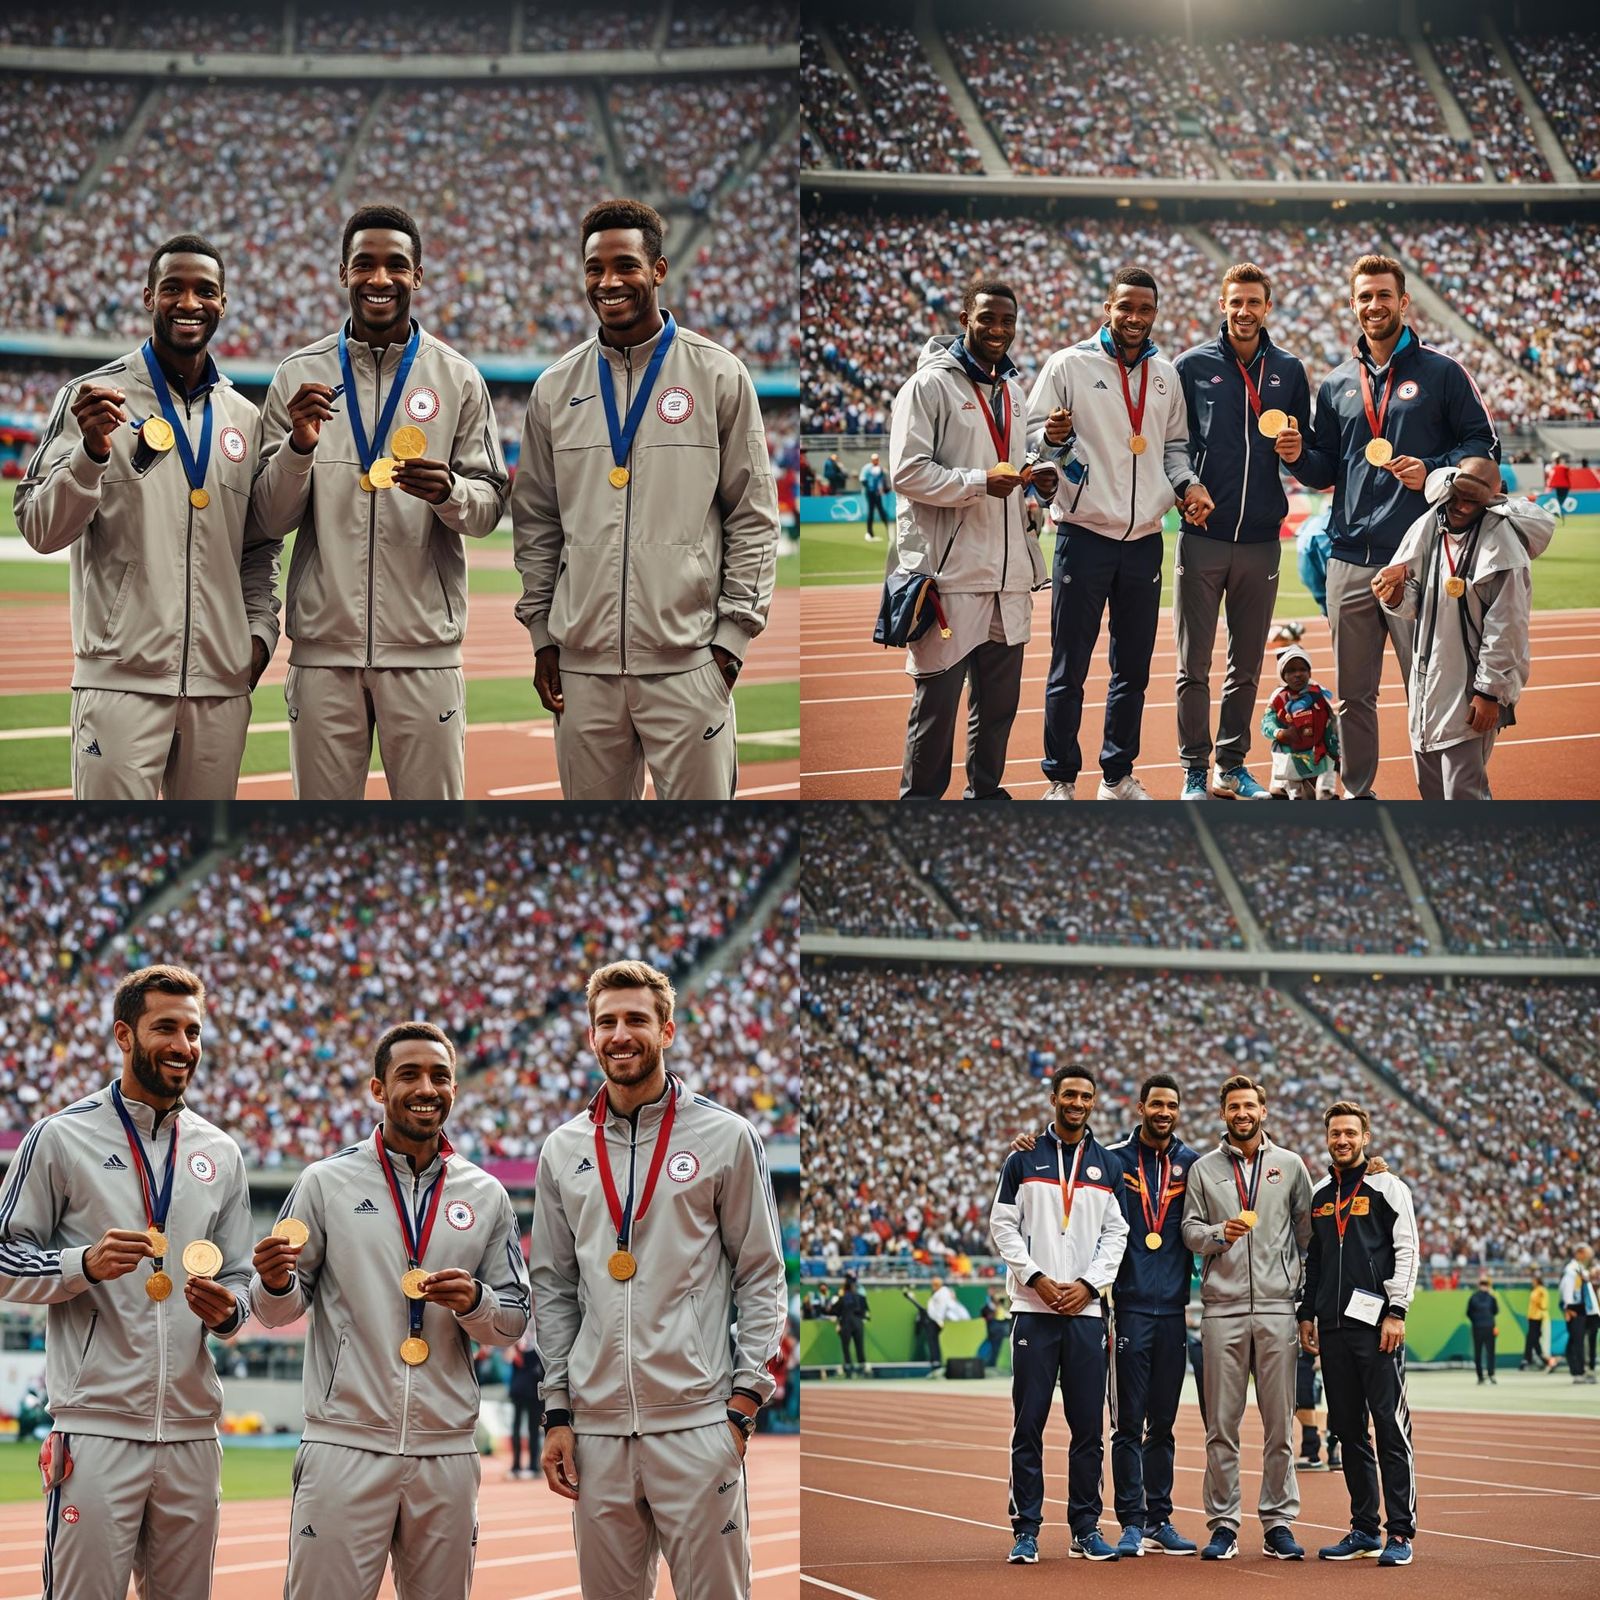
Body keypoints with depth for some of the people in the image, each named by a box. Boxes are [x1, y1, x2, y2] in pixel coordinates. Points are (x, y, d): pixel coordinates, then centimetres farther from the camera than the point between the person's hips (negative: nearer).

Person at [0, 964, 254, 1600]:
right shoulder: (61, 1138, 1)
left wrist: (226, 1309, -4)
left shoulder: (220, 1153, 15)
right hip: (98, 1425, -5)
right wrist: (85, 1265, -18)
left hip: (193, 1430, 5)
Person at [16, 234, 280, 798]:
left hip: (222, 683, 5)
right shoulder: (94, 398, 0)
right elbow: (41, 531, -6)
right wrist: (91, 453, -21)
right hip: (122, 681, -5)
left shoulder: (245, 418, 14)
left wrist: (260, 628, 7)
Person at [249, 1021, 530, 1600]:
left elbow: (514, 1320, 12)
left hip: (447, 1450, 3)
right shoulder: (326, 1182, 3)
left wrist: (474, 1302, -9)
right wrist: (277, 1284, -16)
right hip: (344, 1446, -3)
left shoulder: (486, 1196, 10)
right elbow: (277, 1311, 7)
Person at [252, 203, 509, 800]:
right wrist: (299, 446, -14)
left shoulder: (457, 378, 5)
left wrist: (449, 493, -18)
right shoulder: (299, 376, 6)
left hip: (424, 647, -1)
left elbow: (490, 508, 5)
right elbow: (271, 518, 5)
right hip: (323, 644, 1)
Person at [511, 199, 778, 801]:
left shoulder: (718, 376, 1)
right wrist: (541, 633, 10)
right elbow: (536, 521, 15)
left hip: (688, 661, -3)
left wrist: (732, 632, -4)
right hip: (581, 665, 3)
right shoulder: (555, 388, 10)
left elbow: (753, 516, 2)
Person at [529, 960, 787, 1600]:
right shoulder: (564, 1151, 12)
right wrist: (558, 1412, 9)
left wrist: (745, 1398, -5)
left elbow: (762, 1276, 2)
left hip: (697, 1422, -3)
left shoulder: (725, 1137, 2)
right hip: (596, 1427, 3)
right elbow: (554, 1289, 15)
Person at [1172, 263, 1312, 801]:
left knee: (1247, 666, 9)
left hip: (1262, 540, 3)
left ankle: (1232, 766, 19)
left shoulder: (1288, 371, 10)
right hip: (1203, 537, -3)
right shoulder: (1193, 366, 2)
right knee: (1194, 665, -1)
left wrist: (1295, 447, -6)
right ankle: (1195, 770, 7)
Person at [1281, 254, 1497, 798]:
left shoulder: (1441, 373, 2)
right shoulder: (1336, 384, 15)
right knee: (1352, 693, 10)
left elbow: (1483, 444, 1)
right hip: (1350, 562, 5)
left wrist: (1432, 471, -14)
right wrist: (1300, 457, -2)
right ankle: (1356, 793, 20)